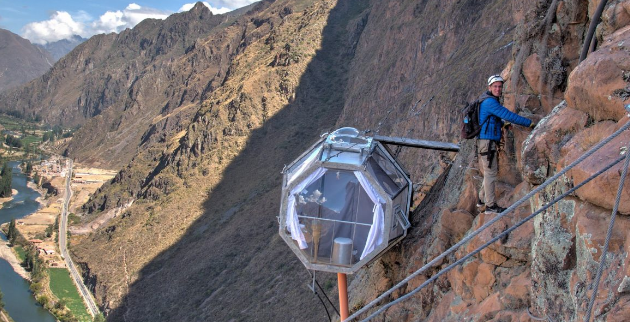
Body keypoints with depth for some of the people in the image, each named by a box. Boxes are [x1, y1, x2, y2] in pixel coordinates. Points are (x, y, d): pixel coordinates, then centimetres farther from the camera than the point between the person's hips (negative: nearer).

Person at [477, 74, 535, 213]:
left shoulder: (490, 101, 17)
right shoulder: (489, 102, -15)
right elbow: (509, 116, -20)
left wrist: (503, 123, 17)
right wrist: (530, 123, -16)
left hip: (490, 142, 10)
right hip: (487, 141, -10)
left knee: (491, 171, 17)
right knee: (490, 173, -6)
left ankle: (482, 199, 25)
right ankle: (490, 205, -1)